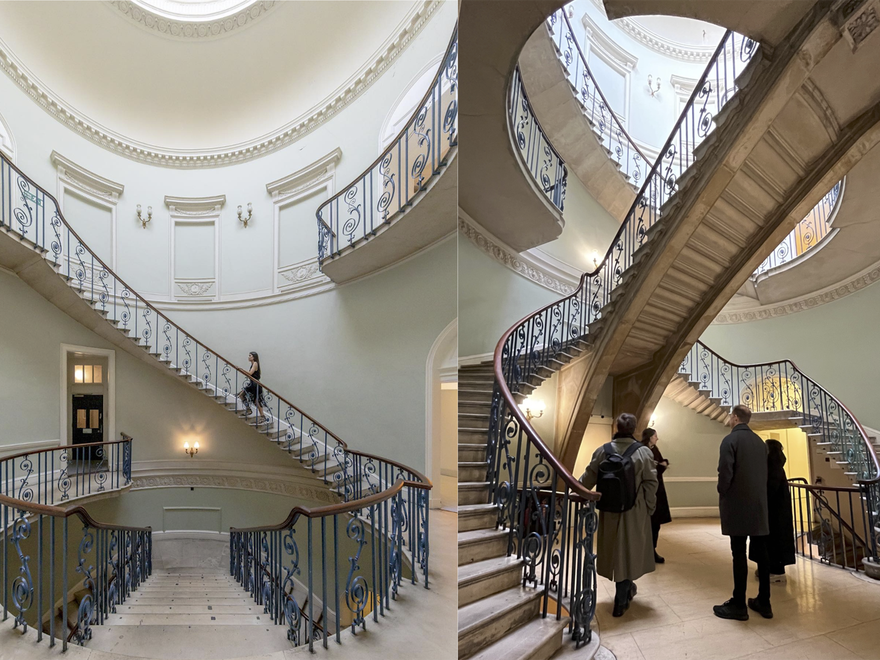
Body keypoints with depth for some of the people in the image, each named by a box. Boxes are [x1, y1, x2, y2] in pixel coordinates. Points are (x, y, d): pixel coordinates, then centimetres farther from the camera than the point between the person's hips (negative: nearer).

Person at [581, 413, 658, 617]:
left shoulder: (603, 451, -5)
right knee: (629, 550, 9)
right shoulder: (643, 452, -10)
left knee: (614, 548, 18)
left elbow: (589, 478, -1)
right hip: (635, 511, -2)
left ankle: (626, 588, 39)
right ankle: (621, 601, 15)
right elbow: (651, 483, -8)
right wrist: (650, 508, 4)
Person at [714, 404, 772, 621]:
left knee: (739, 554, -2)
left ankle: (738, 605, 4)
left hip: (737, 505, -7)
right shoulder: (760, 441, 9)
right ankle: (764, 602, 19)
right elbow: (764, 472, 11)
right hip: (759, 505, 7)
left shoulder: (730, 440, -11)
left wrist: (722, 493, -1)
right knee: (761, 554, 11)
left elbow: (725, 472, -17)